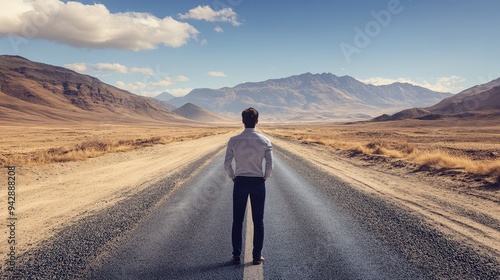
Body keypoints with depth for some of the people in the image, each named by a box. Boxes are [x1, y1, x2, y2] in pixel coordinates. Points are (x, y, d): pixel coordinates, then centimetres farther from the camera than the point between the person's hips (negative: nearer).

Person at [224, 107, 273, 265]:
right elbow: (270, 166, -9)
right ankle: (257, 256, 15)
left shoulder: (234, 141, -6)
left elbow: (227, 164, -7)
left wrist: (234, 177, 9)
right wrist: (264, 178, 7)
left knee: (237, 220, 11)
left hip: (240, 182, 0)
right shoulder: (265, 141, -6)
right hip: (258, 182, 0)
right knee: (258, 221, 11)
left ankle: (236, 256, 16)